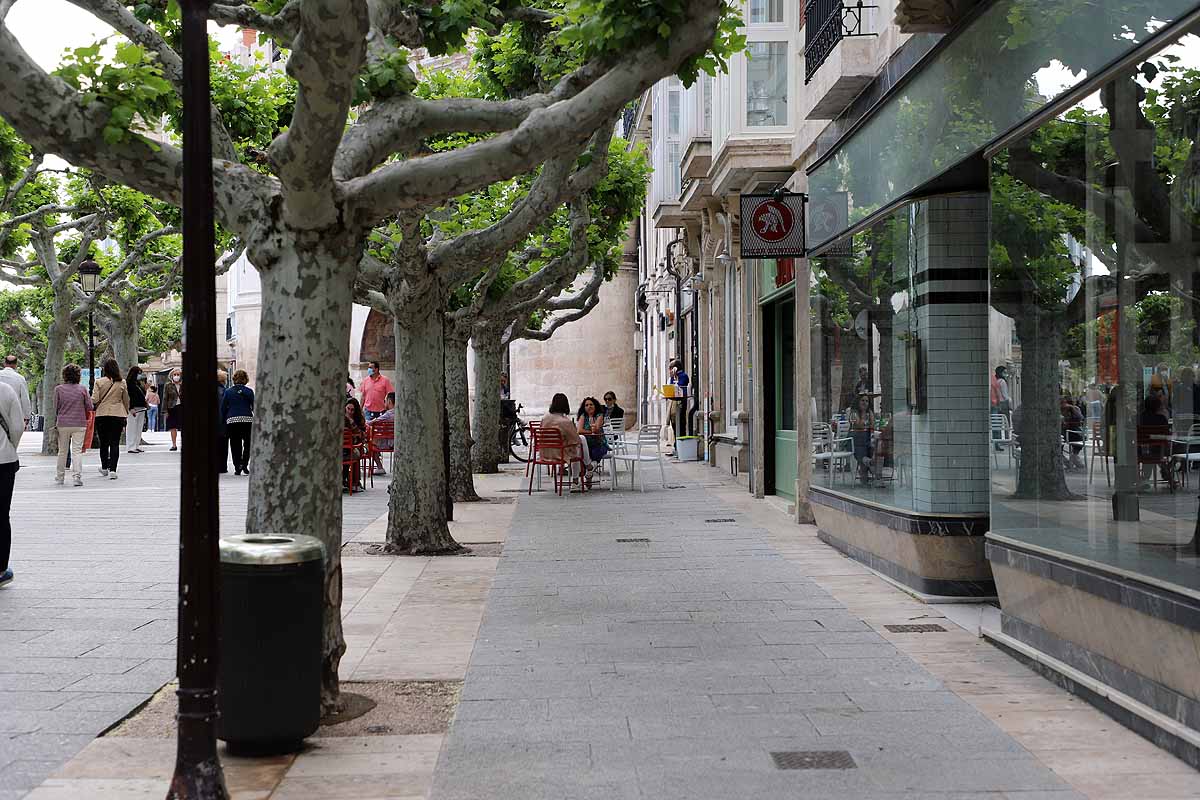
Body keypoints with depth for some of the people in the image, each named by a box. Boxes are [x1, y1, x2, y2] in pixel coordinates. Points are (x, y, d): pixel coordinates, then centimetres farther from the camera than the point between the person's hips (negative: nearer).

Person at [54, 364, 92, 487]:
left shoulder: (58, 389, -2)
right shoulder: (82, 389, -3)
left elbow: (56, 408, 2)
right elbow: (90, 407, 2)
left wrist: (55, 421, 16)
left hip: (63, 424, 1)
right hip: (79, 424, -1)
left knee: (62, 451, 13)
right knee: (77, 450, 0)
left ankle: (60, 477, 23)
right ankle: (77, 476, -13)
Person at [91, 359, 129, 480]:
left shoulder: (99, 382, -5)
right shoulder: (122, 383, 0)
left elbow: (94, 399, -8)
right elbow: (126, 400, 8)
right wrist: (126, 413, 20)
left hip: (102, 415, 0)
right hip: (118, 415, 0)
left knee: (103, 442, 14)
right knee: (115, 443, 0)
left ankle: (104, 467, 27)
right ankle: (112, 470, -8)